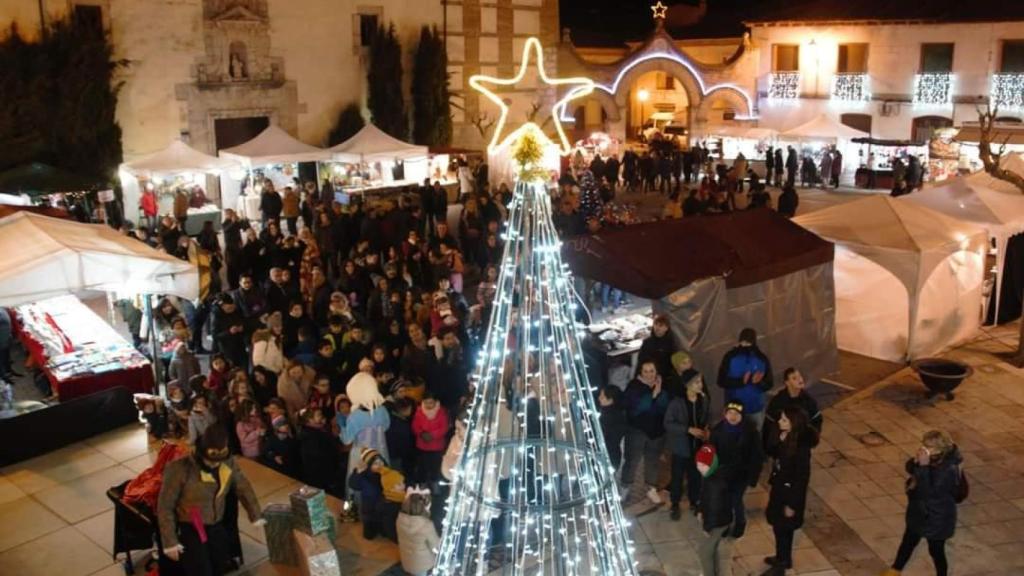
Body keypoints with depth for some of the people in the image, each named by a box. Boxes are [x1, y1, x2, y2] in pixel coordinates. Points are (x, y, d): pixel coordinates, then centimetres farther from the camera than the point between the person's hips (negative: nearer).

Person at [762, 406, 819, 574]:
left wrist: (792, 504, -18)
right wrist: (778, 440, -20)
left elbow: (802, 478, -23)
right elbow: (769, 451, 0)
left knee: (782, 528, 9)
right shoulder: (784, 437, -8)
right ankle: (784, 558, 44)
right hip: (779, 487, 8)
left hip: (790, 492, -8)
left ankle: (781, 565, 28)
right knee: (781, 526, 24)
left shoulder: (801, 448, -29)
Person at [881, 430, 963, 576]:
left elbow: (928, 491, -36)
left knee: (936, 550, 13)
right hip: (919, 511, 8)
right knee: (908, 541, 25)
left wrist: (923, 466, -40)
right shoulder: (931, 459, -10)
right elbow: (909, 468, 1)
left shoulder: (948, 470, -33)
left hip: (937, 518, -8)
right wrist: (916, 461, -22)